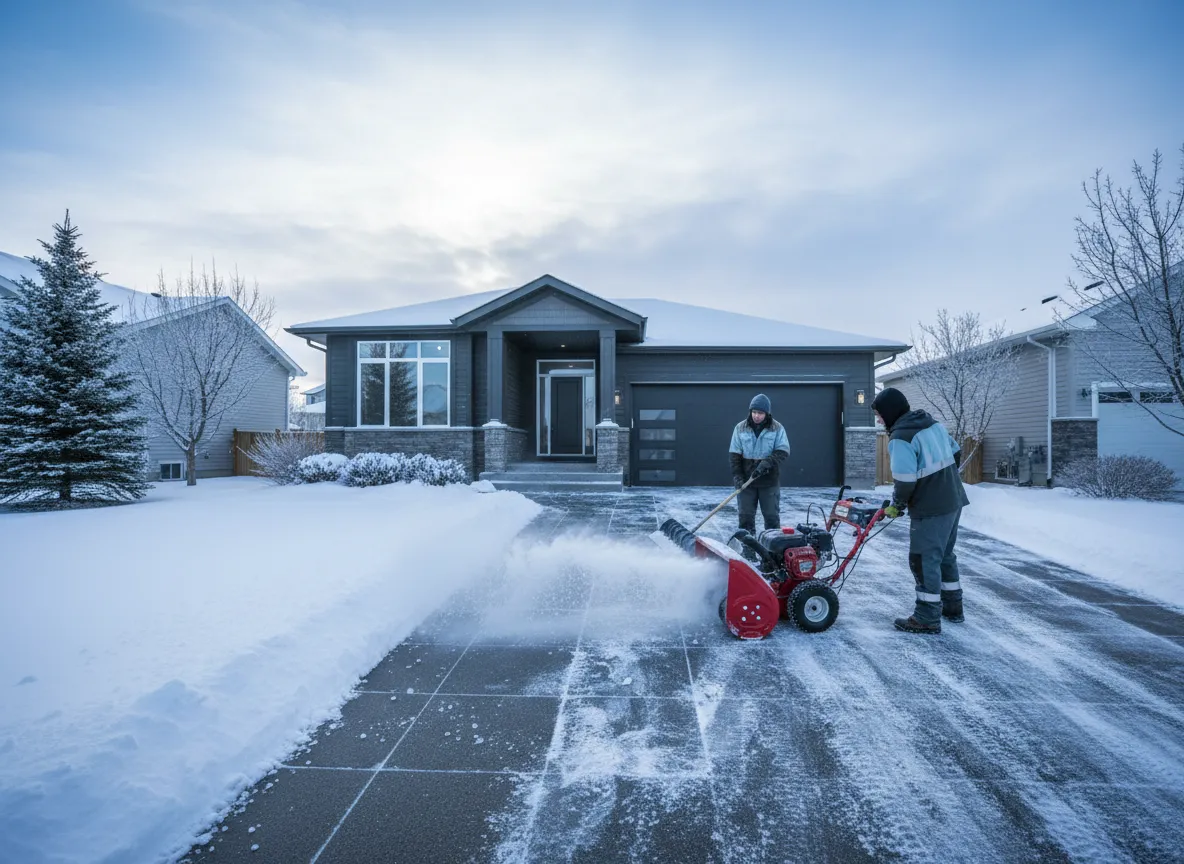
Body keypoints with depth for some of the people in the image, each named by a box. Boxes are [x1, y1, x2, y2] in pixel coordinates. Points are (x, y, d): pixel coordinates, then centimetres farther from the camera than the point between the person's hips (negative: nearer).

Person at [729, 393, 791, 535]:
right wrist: (737, 476, -8)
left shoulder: (777, 428, -2)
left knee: (772, 516, 7)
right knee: (746, 516, 6)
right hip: (746, 480, 1)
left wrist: (767, 463, -23)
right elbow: (734, 454, 1)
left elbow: (783, 452, -7)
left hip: (769, 481, -1)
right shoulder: (740, 428, 1)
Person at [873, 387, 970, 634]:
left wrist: (897, 506, -5)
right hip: (953, 501, 9)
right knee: (945, 555, 21)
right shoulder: (933, 423, 10)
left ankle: (928, 618, 5)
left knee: (924, 560, -1)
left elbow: (905, 481, -22)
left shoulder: (901, 437, -18)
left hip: (930, 509, -9)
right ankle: (952, 607, 32)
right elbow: (956, 453, 19)